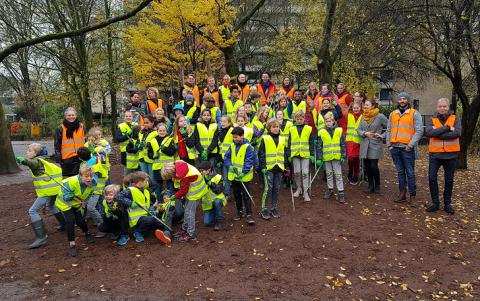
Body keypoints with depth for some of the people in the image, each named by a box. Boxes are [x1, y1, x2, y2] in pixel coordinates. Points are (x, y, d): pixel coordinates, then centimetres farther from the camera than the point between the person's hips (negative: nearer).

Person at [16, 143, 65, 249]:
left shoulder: (37, 161, -12)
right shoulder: (43, 160, 16)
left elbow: (31, 163, -38)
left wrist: (23, 160, -58)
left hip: (47, 191, -10)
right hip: (54, 189, 10)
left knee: (33, 211, -8)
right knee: (51, 206, 33)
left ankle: (41, 237, -12)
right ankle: (65, 224, 44)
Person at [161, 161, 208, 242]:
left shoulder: (183, 177, -34)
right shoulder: (176, 165, -8)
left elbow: (183, 190, -20)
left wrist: (175, 196, -3)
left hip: (195, 191, -10)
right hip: (190, 189, 10)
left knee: (189, 212, -5)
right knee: (187, 210, 18)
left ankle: (191, 234, 5)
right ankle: (184, 229, 32)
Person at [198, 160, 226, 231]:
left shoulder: (218, 177, -14)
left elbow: (219, 191, -23)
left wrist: (211, 183, -32)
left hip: (218, 200, -3)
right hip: (208, 203, 3)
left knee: (217, 202, -38)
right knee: (207, 222, -9)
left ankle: (218, 221, -17)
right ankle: (214, 215, 25)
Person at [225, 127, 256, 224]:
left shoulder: (247, 147, -12)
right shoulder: (232, 146, 5)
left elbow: (249, 161, -14)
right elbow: (227, 157, 9)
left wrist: (243, 172, -20)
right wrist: (230, 166, -9)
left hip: (244, 176, -6)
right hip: (233, 175, 6)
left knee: (246, 195, -3)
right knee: (236, 195, 16)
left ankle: (249, 214, 5)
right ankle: (239, 212, 31)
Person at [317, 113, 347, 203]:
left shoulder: (339, 131, -2)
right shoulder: (321, 132, -1)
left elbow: (343, 145, 2)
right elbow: (319, 147, 2)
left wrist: (343, 157, -2)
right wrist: (319, 158, -1)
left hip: (337, 157, -1)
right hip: (326, 157, 2)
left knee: (338, 174, 2)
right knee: (329, 174, 14)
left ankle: (341, 192, 8)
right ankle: (330, 189, 28)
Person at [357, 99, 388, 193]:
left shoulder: (380, 116, -5)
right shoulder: (363, 117, 11)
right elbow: (359, 129, 10)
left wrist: (382, 135, -8)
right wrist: (364, 133, -8)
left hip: (375, 145, -5)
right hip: (365, 145, 5)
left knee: (374, 166, -8)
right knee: (367, 166, 6)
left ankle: (377, 185, 13)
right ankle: (370, 185, 20)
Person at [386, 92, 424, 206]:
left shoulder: (415, 114, 0)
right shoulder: (393, 114, 13)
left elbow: (419, 131, -6)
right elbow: (388, 130, 17)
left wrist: (411, 145, -13)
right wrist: (388, 144, 7)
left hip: (407, 149, -4)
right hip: (394, 148, 4)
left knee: (410, 173, -1)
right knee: (400, 172, 11)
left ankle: (412, 196, 6)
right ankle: (402, 194, 19)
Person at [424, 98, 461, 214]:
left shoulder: (455, 118, 1)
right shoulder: (431, 120, 1)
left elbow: (457, 133, -17)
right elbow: (428, 132, -19)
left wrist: (438, 133, -18)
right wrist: (447, 128, -21)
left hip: (451, 154, 0)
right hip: (435, 154, 0)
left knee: (449, 180, 9)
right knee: (432, 178, -2)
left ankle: (447, 204, 23)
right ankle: (435, 203, 12)